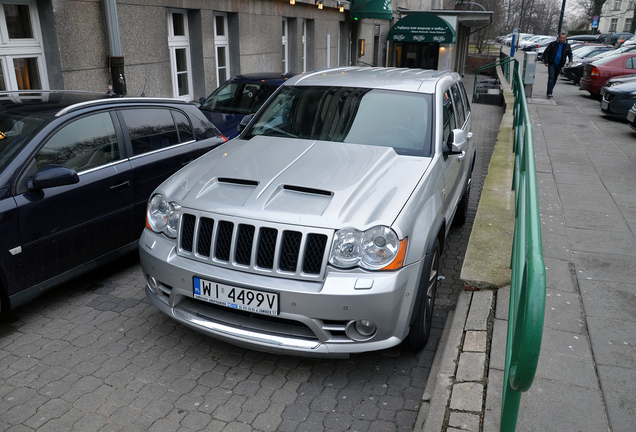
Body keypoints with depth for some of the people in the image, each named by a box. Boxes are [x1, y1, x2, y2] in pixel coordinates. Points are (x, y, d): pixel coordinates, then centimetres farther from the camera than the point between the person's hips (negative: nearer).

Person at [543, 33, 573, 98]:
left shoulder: (567, 46, 5)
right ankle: (549, 93, -19)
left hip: (559, 65, 4)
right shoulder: (553, 44, -4)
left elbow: (570, 54, 14)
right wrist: (546, 62, -10)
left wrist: (570, 61, -5)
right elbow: (546, 52, -1)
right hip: (552, 63, -4)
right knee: (551, 78, -15)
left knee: (555, 79, 10)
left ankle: (549, 92, 21)